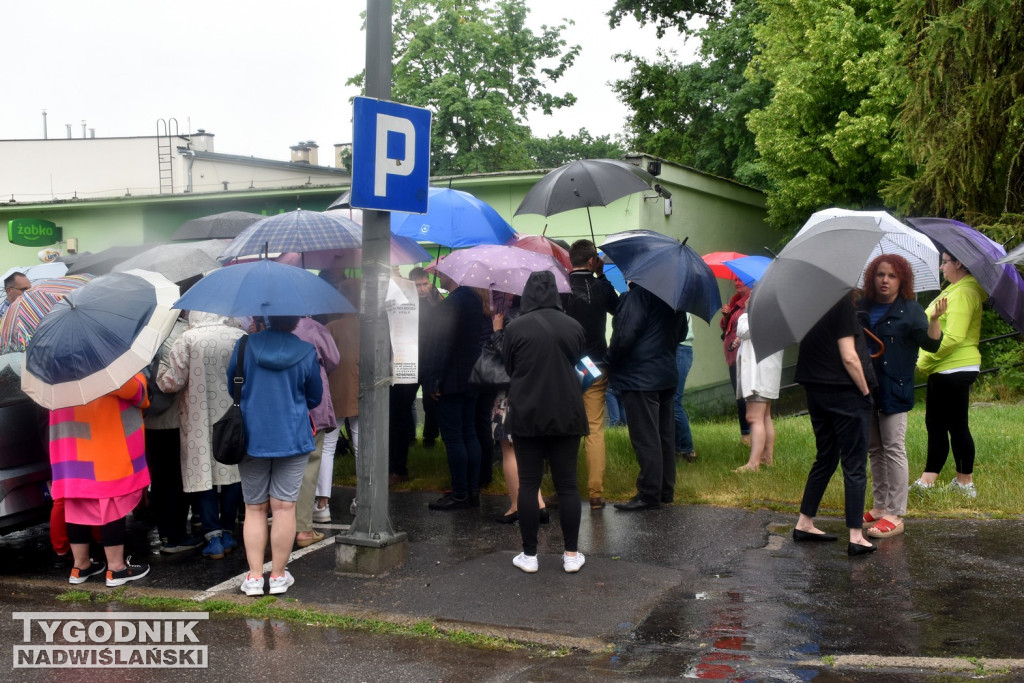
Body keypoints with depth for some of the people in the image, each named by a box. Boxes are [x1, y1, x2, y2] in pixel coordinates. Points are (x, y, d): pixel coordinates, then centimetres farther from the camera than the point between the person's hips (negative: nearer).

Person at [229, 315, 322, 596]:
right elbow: (314, 398, 4)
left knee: (254, 508, 10)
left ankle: (254, 576, 10)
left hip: (251, 437, 1)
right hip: (292, 438, -1)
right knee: (284, 507, 4)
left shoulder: (246, 345, -5)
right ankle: (278, 575, 11)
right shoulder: (307, 353, -7)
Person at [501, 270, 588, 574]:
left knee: (529, 485, 5)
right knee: (567, 484, 8)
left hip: (527, 415, -2)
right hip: (567, 415, 2)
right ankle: (571, 554, 12)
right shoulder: (574, 327, -1)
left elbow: (507, 368, 3)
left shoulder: (515, 328, -9)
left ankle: (529, 555, 11)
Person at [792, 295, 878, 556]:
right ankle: (856, 538, 2)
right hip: (846, 392, -7)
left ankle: (804, 524, 24)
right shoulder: (842, 302, -16)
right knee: (854, 465, 0)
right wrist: (865, 390, -7)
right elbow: (849, 357, -18)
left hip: (815, 390, 7)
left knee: (825, 459, 19)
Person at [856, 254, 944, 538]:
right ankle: (879, 506, 24)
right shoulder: (862, 307, 9)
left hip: (894, 389, -5)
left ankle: (895, 515, -1)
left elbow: (931, 344, -11)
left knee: (893, 448, -5)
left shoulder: (910, 310, -2)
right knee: (874, 449, 13)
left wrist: (935, 319, -27)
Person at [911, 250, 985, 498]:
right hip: (944, 369, 11)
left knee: (956, 426, -3)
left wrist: (925, 361, -16)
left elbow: (953, 337, -24)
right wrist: (926, 361, 13)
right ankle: (928, 480, 16)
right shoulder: (954, 289, 16)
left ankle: (966, 482, 4)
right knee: (935, 424, 11)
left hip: (954, 370, -11)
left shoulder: (963, 292, -17)